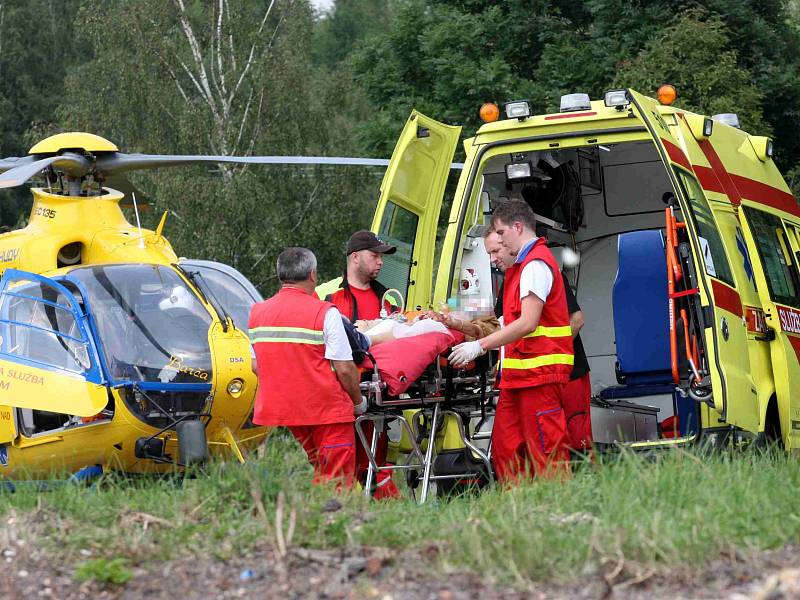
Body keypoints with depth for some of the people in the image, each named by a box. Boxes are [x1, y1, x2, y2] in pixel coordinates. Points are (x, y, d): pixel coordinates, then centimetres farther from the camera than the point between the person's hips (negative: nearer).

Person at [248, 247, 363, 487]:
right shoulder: (325, 313, -10)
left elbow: (256, 366, 13)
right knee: (335, 482, 0)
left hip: (274, 411, 5)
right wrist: (358, 400, 5)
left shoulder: (257, 312, 8)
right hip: (327, 412, -5)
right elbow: (344, 369, -11)